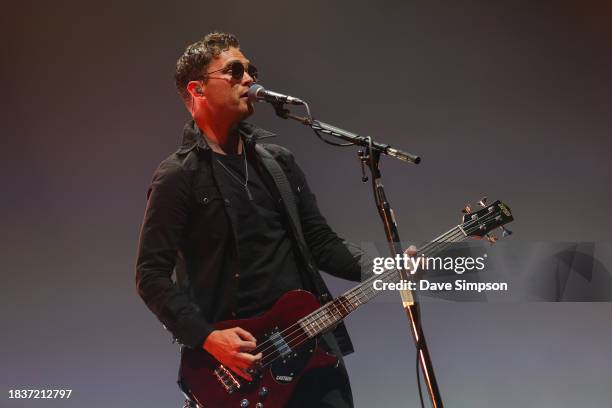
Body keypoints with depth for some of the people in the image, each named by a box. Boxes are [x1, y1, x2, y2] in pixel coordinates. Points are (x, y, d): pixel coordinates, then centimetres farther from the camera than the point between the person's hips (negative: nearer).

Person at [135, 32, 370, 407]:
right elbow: (152, 275, -8)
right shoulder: (178, 177, -5)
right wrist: (206, 337, -17)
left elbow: (321, 241, 13)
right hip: (238, 357, -5)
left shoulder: (278, 161, 13)